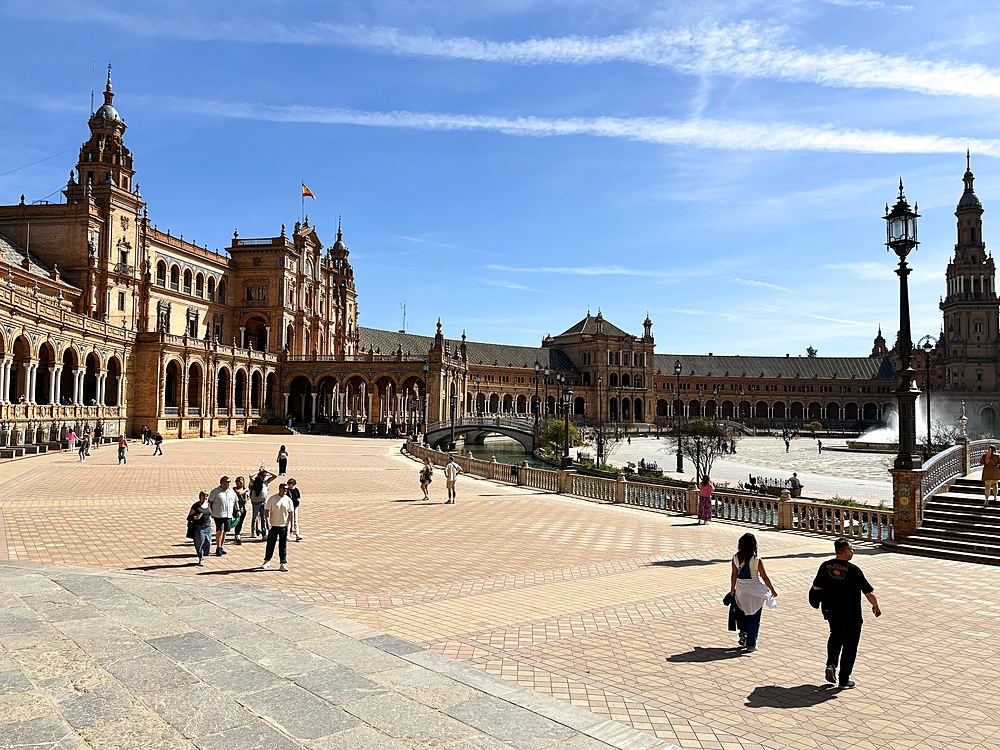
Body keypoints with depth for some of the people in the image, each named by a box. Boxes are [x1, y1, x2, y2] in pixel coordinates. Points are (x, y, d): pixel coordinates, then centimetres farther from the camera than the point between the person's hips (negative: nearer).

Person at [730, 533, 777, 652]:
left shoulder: (735, 558, -8)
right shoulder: (757, 561, -18)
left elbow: (734, 575, 1)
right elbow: (765, 577, -9)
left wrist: (732, 589, 14)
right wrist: (773, 590, 6)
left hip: (741, 591, 3)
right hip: (755, 591, -3)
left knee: (746, 613, 26)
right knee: (754, 618, 9)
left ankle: (743, 633, 11)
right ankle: (751, 644, 12)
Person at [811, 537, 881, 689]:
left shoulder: (825, 566, -7)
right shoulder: (854, 570, -19)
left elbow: (816, 588, 2)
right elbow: (869, 593, -14)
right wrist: (875, 607, 6)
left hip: (831, 612, 4)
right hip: (851, 616, -4)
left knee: (835, 636, 28)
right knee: (849, 645, 12)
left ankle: (831, 664, 9)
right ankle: (844, 679, 19)